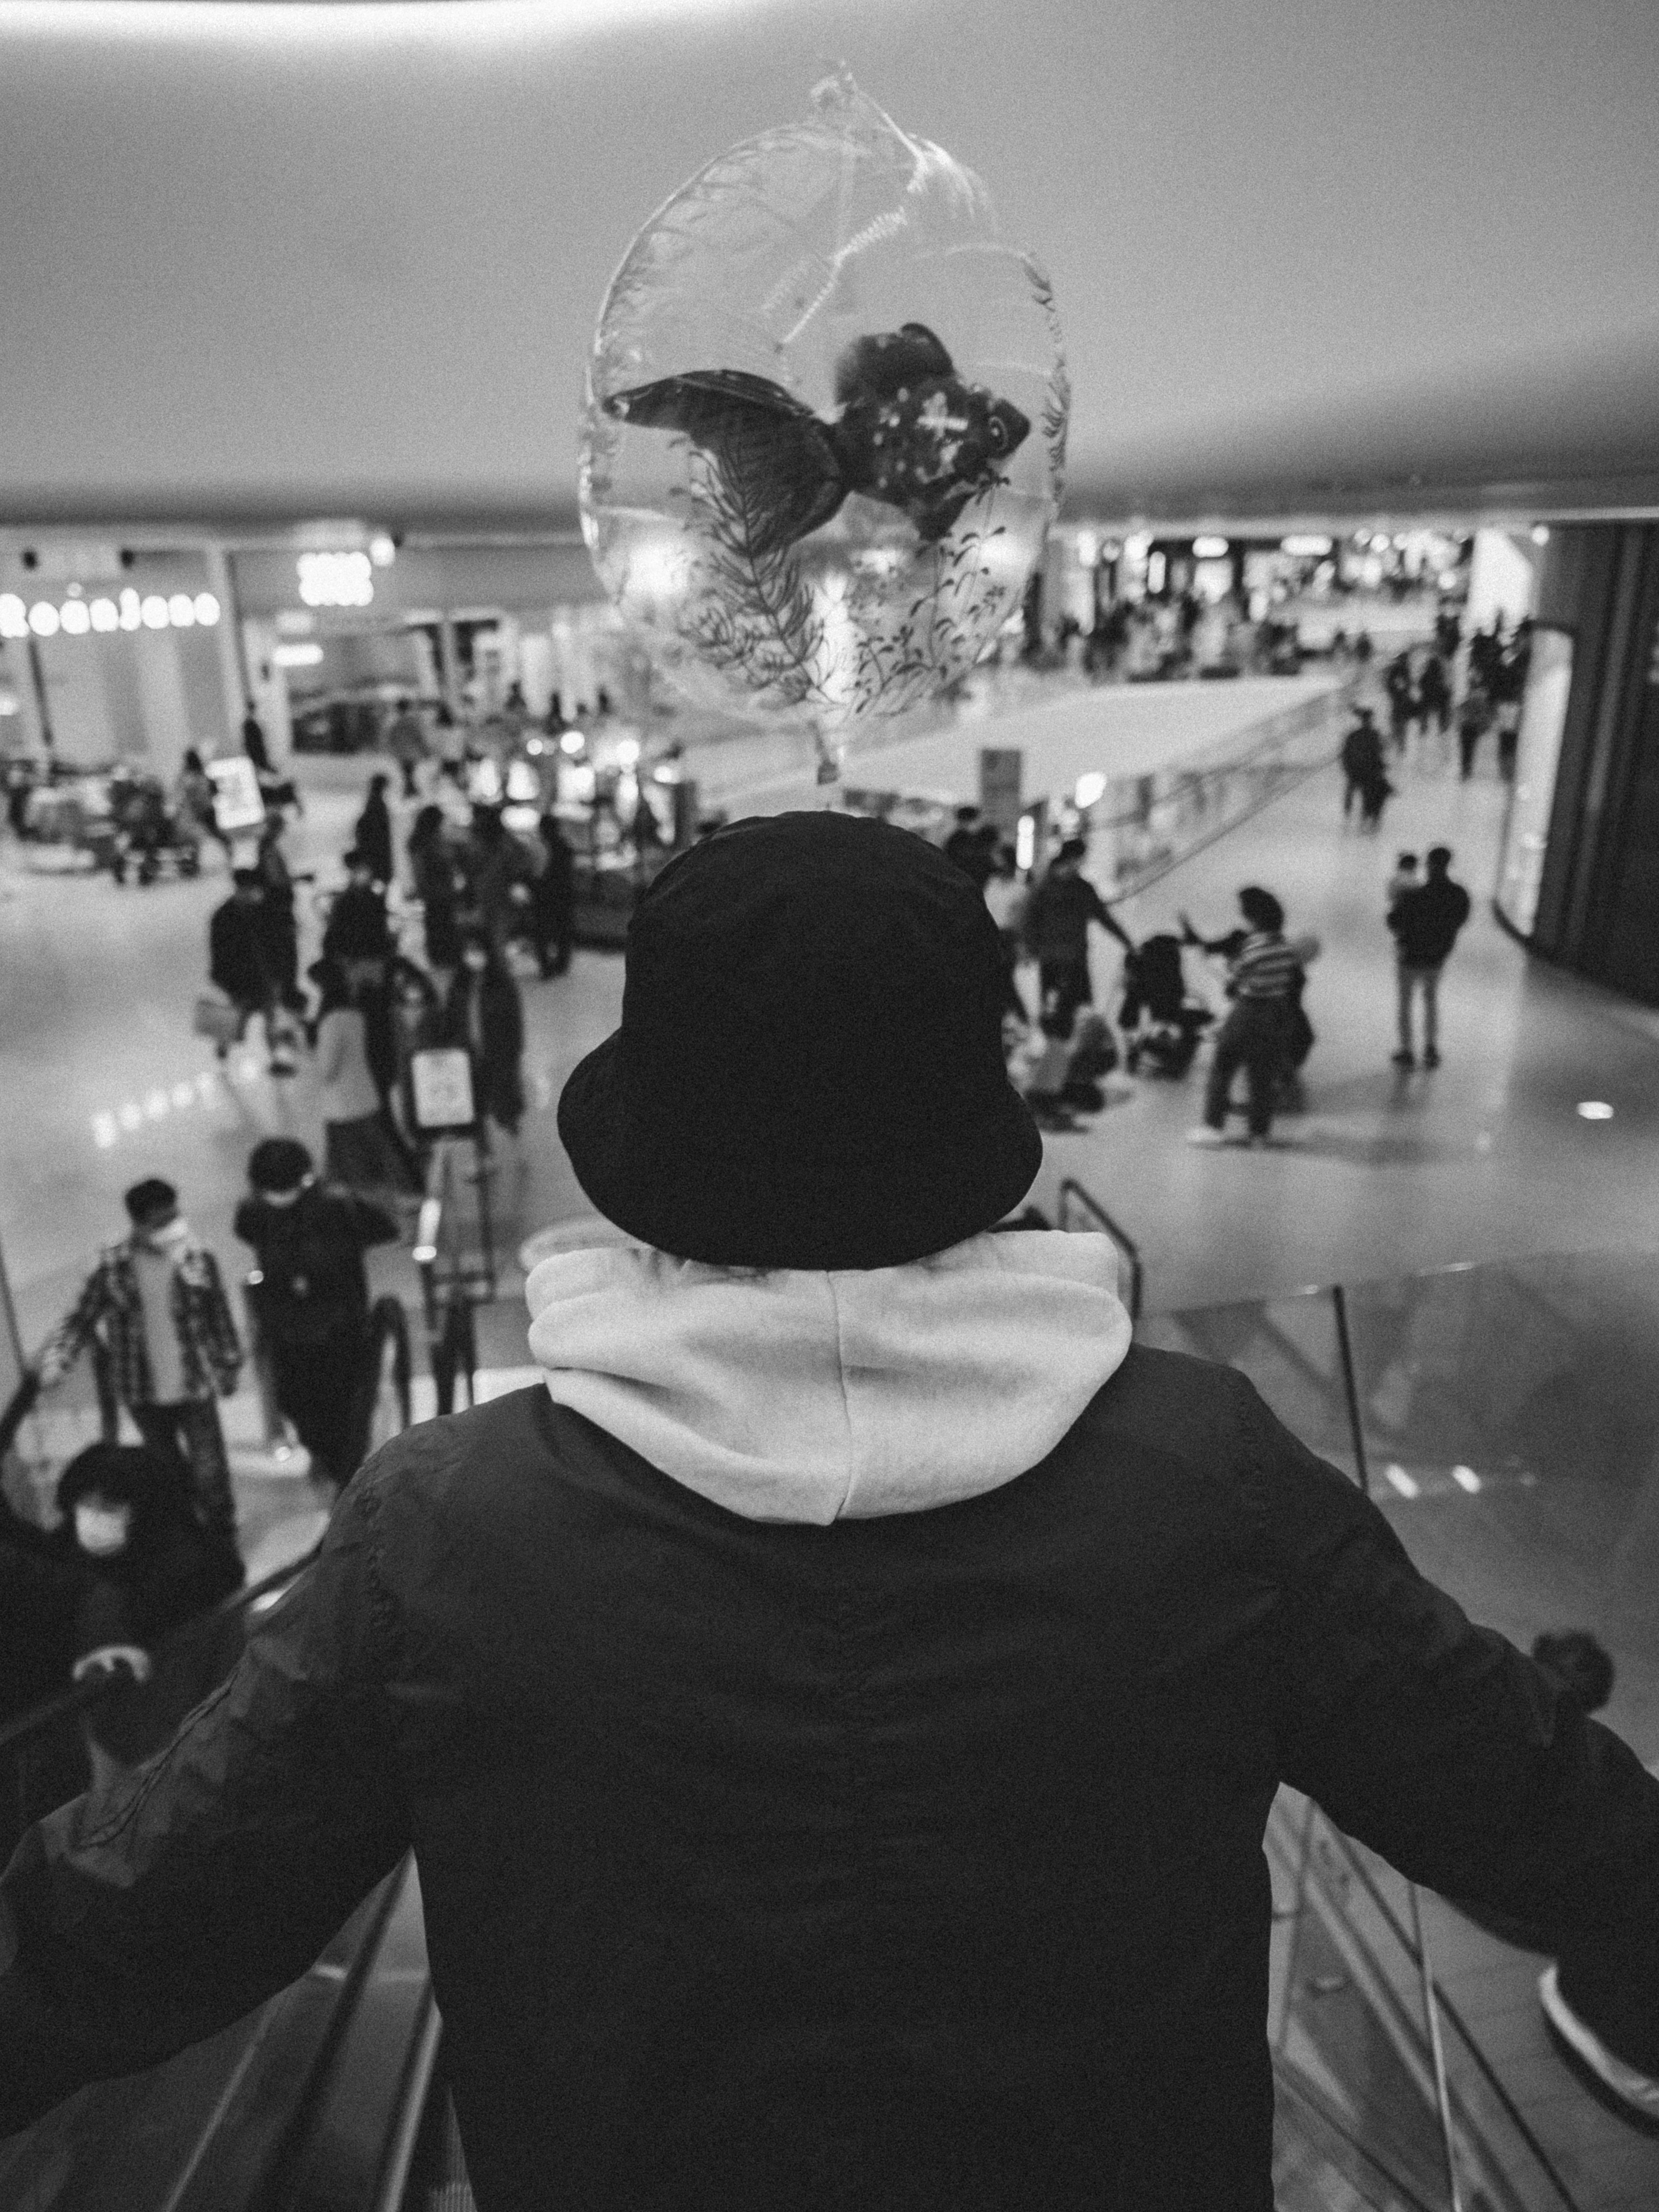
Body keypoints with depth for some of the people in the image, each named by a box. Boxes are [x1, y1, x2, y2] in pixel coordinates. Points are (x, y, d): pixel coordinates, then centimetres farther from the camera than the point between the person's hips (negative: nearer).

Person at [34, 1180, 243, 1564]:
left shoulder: (198, 1259, -12)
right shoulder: (112, 1267, -12)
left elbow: (220, 1316, 0)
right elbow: (79, 1319, -7)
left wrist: (228, 1366, 7)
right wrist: (54, 1361, -23)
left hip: (195, 1390, -1)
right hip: (145, 1397, 2)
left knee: (210, 1475, 0)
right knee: (172, 1475, 20)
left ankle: (224, 1557, 18)